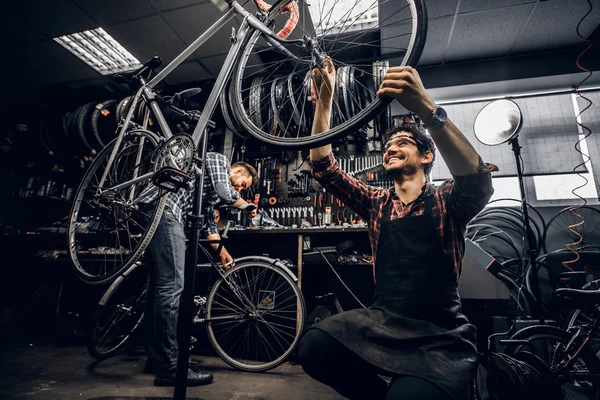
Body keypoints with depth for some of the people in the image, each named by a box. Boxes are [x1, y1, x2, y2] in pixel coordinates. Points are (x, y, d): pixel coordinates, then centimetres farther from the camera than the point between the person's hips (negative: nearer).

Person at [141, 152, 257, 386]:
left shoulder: (212, 191, 30)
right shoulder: (218, 160, 6)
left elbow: (207, 223, 29)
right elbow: (225, 194, -12)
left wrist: (223, 254, 29)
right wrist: (245, 204, 8)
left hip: (152, 213, 11)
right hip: (163, 209, -11)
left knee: (158, 285, 12)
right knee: (172, 286, -12)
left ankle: (156, 358, 22)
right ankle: (169, 367, -6)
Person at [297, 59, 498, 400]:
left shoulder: (445, 202, -2)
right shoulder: (377, 203, 8)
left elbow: (477, 182, -26)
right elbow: (324, 167, 3)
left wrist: (426, 108, -38)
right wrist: (324, 101, -5)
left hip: (440, 335, -3)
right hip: (383, 321, 4)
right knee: (313, 346, -21)